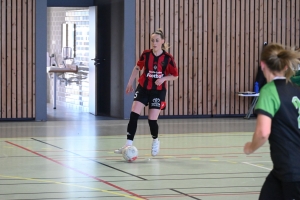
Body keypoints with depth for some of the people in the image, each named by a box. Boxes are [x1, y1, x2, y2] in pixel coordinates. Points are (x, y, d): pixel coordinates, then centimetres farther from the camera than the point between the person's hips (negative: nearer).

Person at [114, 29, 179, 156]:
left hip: (158, 91, -2)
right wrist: (130, 83, 16)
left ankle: (155, 141, 29)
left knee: (152, 119, -3)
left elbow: (175, 75, -2)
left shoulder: (168, 58, -11)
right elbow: (137, 68, 12)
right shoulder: (146, 54, -5)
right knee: (133, 115, -13)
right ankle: (129, 144, -12)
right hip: (143, 88, 2)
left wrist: (163, 79, -19)